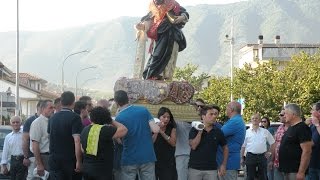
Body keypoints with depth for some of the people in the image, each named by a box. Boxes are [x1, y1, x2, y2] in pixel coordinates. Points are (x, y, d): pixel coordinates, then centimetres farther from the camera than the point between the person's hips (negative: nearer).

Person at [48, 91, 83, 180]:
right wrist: (79, 161, -16)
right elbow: (77, 141, -19)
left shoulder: (53, 118, 8)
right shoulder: (75, 118, -11)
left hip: (54, 159, 4)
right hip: (69, 159, -4)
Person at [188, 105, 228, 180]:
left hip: (211, 169, 2)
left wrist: (223, 165, 5)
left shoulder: (218, 132, 4)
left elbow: (225, 148, 13)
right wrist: (200, 131, -13)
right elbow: (193, 146, -13)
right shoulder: (194, 130, -1)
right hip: (195, 168, -1)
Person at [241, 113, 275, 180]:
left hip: (262, 157, 1)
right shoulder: (247, 132, 5)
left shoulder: (265, 131, 7)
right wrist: (242, 158, 2)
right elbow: (243, 146, 6)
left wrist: (269, 152, 7)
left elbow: (272, 143, 14)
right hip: (250, 156, -1)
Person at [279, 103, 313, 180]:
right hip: (286, 169, 9)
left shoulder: (302, 128, -14)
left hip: (295, 171, -9)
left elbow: (307, 151, -21)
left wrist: (301, 172, -25)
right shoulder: (291, 128, 15)